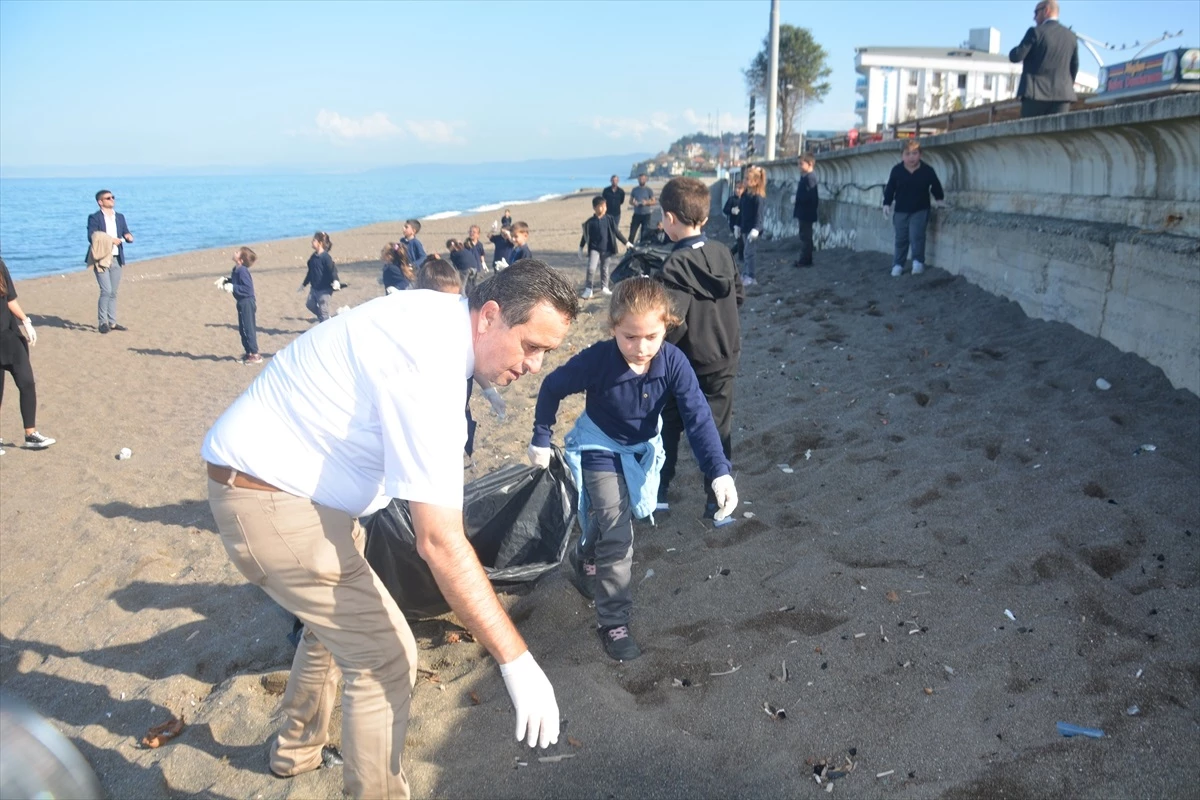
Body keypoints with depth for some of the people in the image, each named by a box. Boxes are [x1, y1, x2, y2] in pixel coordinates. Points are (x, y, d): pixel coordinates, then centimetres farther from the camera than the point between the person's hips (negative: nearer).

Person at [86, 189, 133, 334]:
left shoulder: (120, 217, 14)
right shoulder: (94, 218, -4)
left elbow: (126, 233, 11)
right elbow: (91, 238, -14)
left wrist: (129, 236, -11)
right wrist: (109, 239, -23)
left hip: (117, 259, 6)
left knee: (113, 293, 9)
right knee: (106, 291, -12)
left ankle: (112, 322, 15)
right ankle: (102, 322, -3)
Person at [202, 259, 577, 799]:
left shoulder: (437, 316, -1)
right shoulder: (428, 368, -31)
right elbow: (440, 543, -33)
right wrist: (516, 661, -29)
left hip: (290, 481, 10)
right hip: (269, 502, -10)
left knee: (339, 619, 27)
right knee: (386, 655, -7)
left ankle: (297, 749, 49)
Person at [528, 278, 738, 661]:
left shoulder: (673, 362, -26)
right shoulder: (597, 360, -31)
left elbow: (698, 417, -28)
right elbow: (552, 387, -15)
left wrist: (720, 471, -37)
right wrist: (541, 440, -7)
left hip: (642, 448, 4)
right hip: (601, 449, -4)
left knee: (614, 521, 21)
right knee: (617, 532, -11)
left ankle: (583, 558, 53)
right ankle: (613, 622, 1)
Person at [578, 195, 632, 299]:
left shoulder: (609, 220, -2)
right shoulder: (590, 222, -5)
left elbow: (616, 232, 6)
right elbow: (585, 236, 4)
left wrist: (626, 242, 8)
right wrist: (581, 248, 9)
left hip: (607, 249, 2)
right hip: (594, 248, -2)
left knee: (604, 269, 12)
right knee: (591, 268, -12)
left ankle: (604, 287, 26)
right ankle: (588, 289, -4)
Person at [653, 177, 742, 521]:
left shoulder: (676, 265, -20)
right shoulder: (724, 253, -1)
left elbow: (673, 322, -25)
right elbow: (739, 295, 11)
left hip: (686, 364, -5)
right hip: (725, 360, 5)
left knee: (667, 428, 13)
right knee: (718, 430, 11)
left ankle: (659, 493, 23)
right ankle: (718, 500, 13)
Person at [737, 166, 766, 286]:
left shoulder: (759, 197, -15)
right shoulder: (745, 194, 10)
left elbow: (759, 214, -20)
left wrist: (755, 229, -27)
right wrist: (738, 226, 16)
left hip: (753, 229, -8)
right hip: (744, 228, 8)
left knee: (748, 253, -8)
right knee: (744, 253, 13)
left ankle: (750, 277, -2)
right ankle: (745, 275, 20)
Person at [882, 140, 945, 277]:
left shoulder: (927, 170, -7)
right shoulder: (896, 170, -5)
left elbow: (935, 186, 8)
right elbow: (890, 188, 2)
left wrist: (939, 198, 10)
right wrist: (887, 203, -2)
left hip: (920, 210, -2)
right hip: (901, 210, 2)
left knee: (916, 236, -11)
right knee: (901, 239, 8)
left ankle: (918, 262, 3)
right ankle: (898, 264, 16)